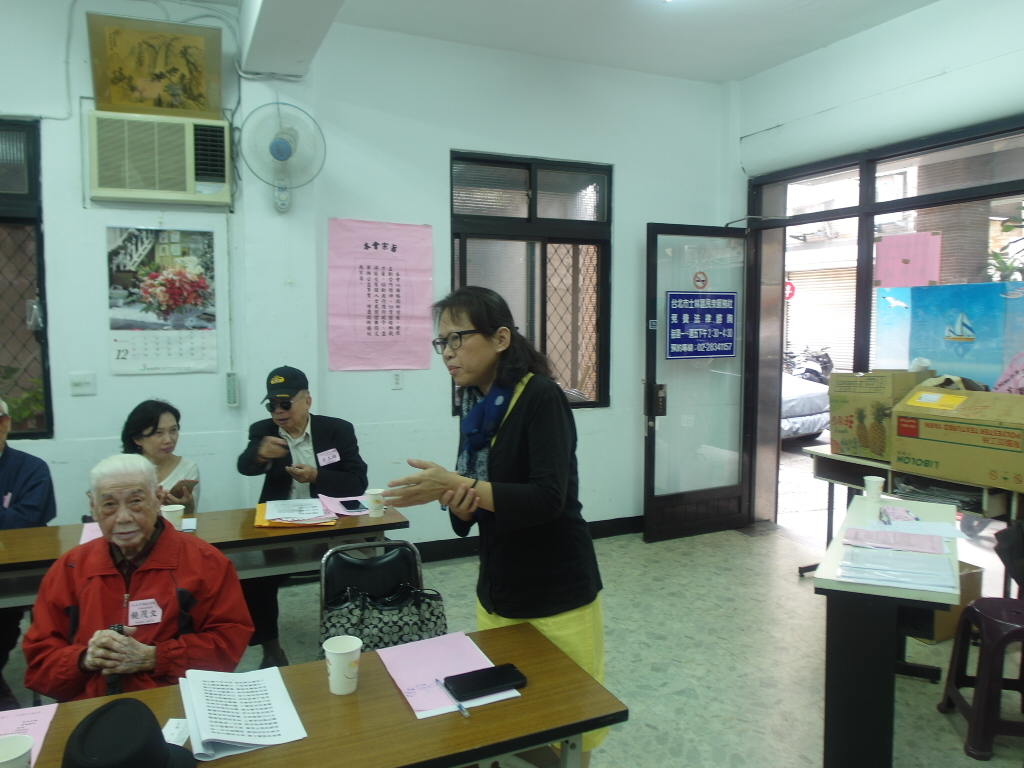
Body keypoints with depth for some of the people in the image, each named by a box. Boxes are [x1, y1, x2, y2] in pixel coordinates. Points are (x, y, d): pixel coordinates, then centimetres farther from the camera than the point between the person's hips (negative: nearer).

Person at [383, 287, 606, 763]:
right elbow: (473, 509, 7)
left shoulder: (541, 398, -17)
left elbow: (547, 499, -26)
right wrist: (456, 500, -15)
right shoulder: (476, 406, 4)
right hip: (496, 593, 6)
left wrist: (457, 485, -29)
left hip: (557, 595, -6)